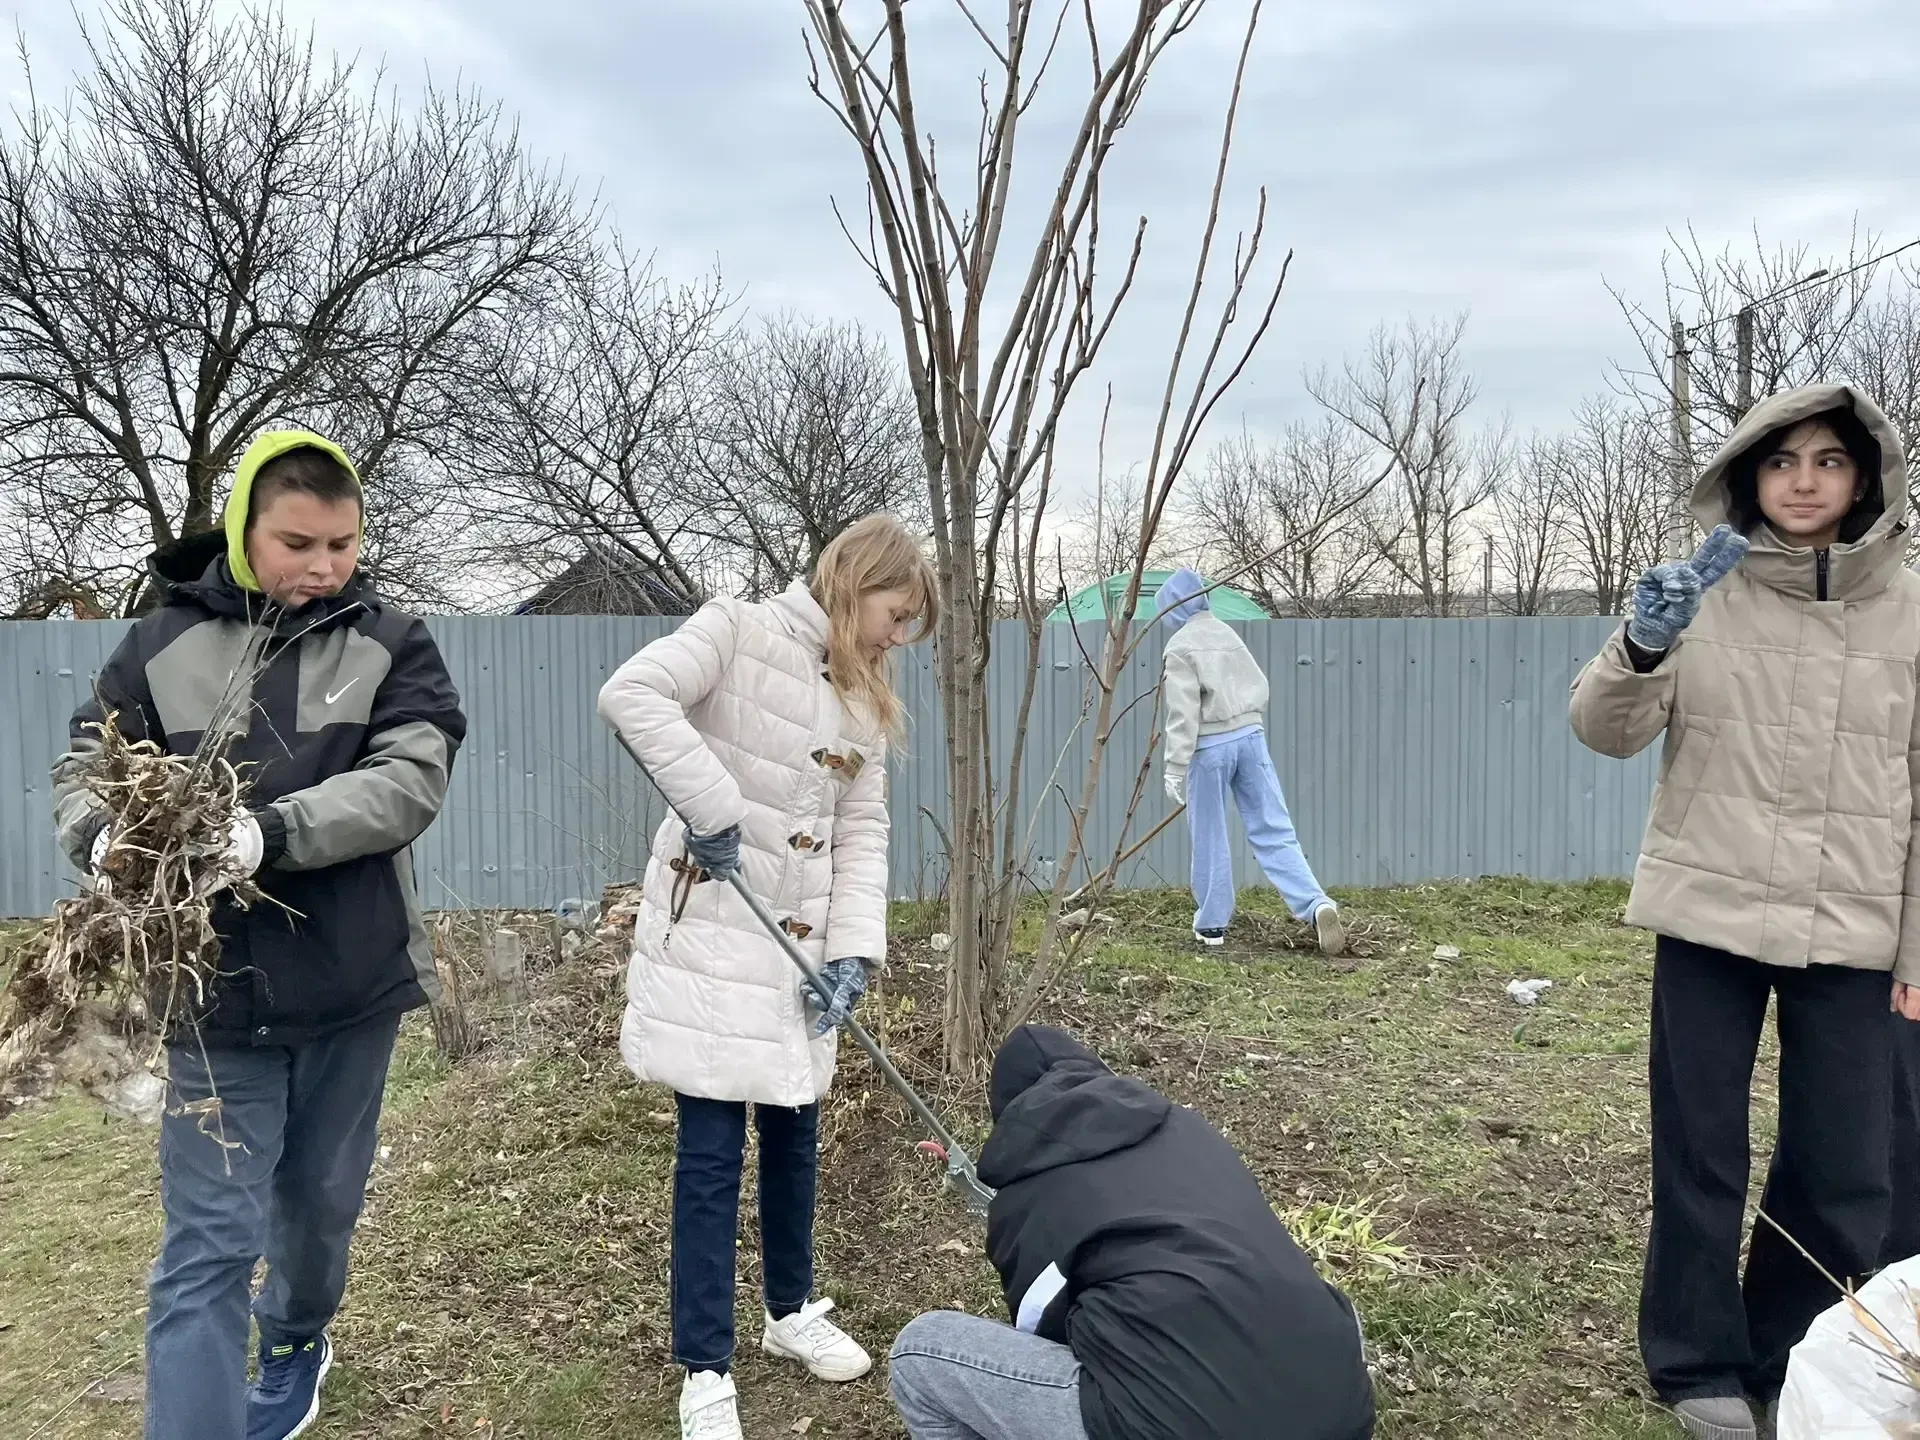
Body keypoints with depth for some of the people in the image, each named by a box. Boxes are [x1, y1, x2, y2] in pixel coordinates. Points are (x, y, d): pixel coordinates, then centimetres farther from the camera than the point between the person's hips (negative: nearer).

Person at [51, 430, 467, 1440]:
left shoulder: (391, 645, -3)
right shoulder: (164, 643, 0)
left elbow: (410, 781, -16)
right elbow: (83, 769, 3)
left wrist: (271, 831, -32)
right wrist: (105, 834, -22)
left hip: (352, 983, 1)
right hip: (216, 988, -1)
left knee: (319, 1204, 20)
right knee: (207, 1245, -1)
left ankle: (298, 1340, 49)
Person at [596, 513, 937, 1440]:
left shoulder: (865, 702, 11)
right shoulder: (740, 630, -9)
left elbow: (863, 833, 6)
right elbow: (632, 694, -25)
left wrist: (855, 949, -6)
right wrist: (710, 807, -25)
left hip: (799, 944, 7)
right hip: (709, 930, -6)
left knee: (794, 1132, 17)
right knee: (711, 1150, 0)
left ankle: (791, 1312, 38)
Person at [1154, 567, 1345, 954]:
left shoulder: (1180, 647, -7)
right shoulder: (1227, 633, 14)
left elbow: (1183, 715, -13)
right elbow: (1259, 688, 17)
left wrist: (1175, 770, -11)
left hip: (1209, 746, -6)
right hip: (1250, 735, 6)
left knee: (1209, 838, 7)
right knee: (1274, 831, 3)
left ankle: (1212, 925, 16)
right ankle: (1317, 905, -12)